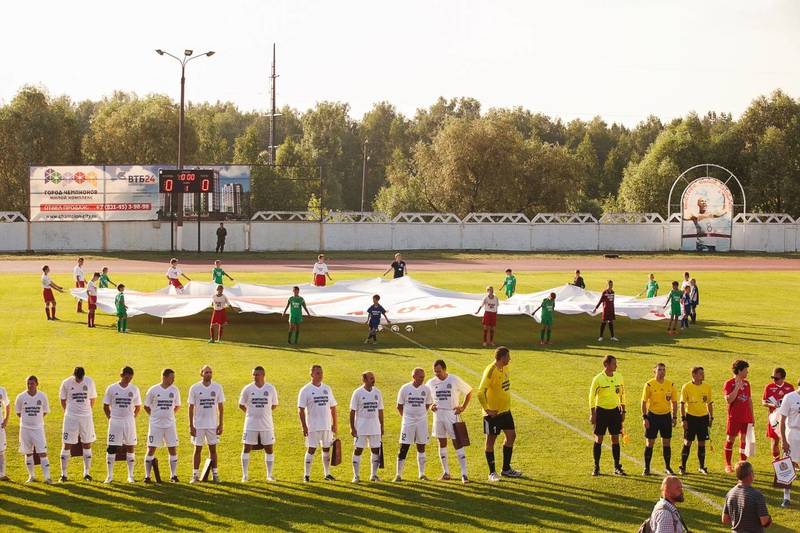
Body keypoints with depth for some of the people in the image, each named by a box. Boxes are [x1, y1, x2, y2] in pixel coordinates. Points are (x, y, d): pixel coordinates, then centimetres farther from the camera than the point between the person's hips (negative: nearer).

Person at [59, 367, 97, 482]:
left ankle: (87, 472, 15)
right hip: (71, 417, -2)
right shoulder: (66, 383, -7)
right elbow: (63, 400, 6)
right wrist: (69, 412, 9)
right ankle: (63, 473, 5)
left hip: (86, 417, 2)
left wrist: (87, 411, 9)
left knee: (87, 445, 6)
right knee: (67, 445, -1)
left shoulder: (89, 382, -3)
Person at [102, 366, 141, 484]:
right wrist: (110, 418, 0)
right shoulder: (112, 388, -2)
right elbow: (106, 406, 5)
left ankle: (130, 476, 14)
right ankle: (110, 476, 4)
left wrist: (133, 418, 3)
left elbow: (138, 407, 12)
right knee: (111, 448, -3)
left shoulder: (134, 389, 2)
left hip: (129, 422, 2)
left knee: (130, 448, 6)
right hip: (115, 421, -1)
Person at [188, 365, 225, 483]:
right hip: (198, 425, -1)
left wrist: (220, 424, 0)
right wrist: (191, 426, -6)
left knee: (213, 449, 6)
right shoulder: (195, 388, -4)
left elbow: (220, 406, 5)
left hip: (213, 424, 1)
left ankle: (215, 474, 11)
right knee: (198, 449, 3)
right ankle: (195, 475, 8)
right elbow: (191, 407, -2)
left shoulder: (217, 387, 1)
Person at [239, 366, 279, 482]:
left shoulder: (270, 388, 0)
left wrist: (264, 412, 8)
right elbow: (241, 405, 8)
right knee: (246, 448, -2)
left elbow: (274, 405, 11)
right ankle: (245, 475, 6)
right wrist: (252, 413, 9)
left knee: (269, 449, 5)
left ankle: (269, 475, 15)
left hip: (267, 424, 1)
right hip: (251, 425, -1)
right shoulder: (248, 389, -3)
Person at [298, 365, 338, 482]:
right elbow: (301, 409, -8)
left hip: (327, 426, 5)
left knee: (326, 449, 10)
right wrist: (304, 426, -14)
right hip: (313, 427, -5)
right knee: (311, 449, -4)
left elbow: (333, 407, 14)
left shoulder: (327, 389, 10)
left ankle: (327, 474, 19)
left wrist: (335, 424, 9)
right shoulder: (306, 390, -5)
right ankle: (306, 475, 2)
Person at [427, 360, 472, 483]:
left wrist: (463, 407, -2)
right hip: (438, 415, 4)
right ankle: (446, 472, 19)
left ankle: (464, 473, -8)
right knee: (442, 443, 10)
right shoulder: (431, 383, 3)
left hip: (452, 414, -4)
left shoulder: (455, 380, -7)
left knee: (457, 443, -7)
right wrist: (430, 406, -1)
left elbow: (469, 392, 5)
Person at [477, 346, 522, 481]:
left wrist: (507, 404, 15)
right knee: (491, 440, 3)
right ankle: (492, 473, 11)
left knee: (511, 436, 10)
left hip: (505, 410, 8)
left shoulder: (504, 369, 5)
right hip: (493, 413, -8)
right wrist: (487, 410, -21)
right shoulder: (490, 371, -21)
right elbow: (481, 393, -25)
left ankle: (506, 469, 22)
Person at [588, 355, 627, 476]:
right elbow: (592, 397, -7)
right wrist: (592, 414, -11)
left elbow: (622, 394, 13)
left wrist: (623, 411, 11)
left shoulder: (619, 377, 3)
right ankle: (596, 467, 8)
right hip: (601, 410, -4)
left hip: (615, 410, 4)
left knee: (615, 439, 5)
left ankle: (617, 467, 11)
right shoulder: (598, 379, -11)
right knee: (599, 439, 0)